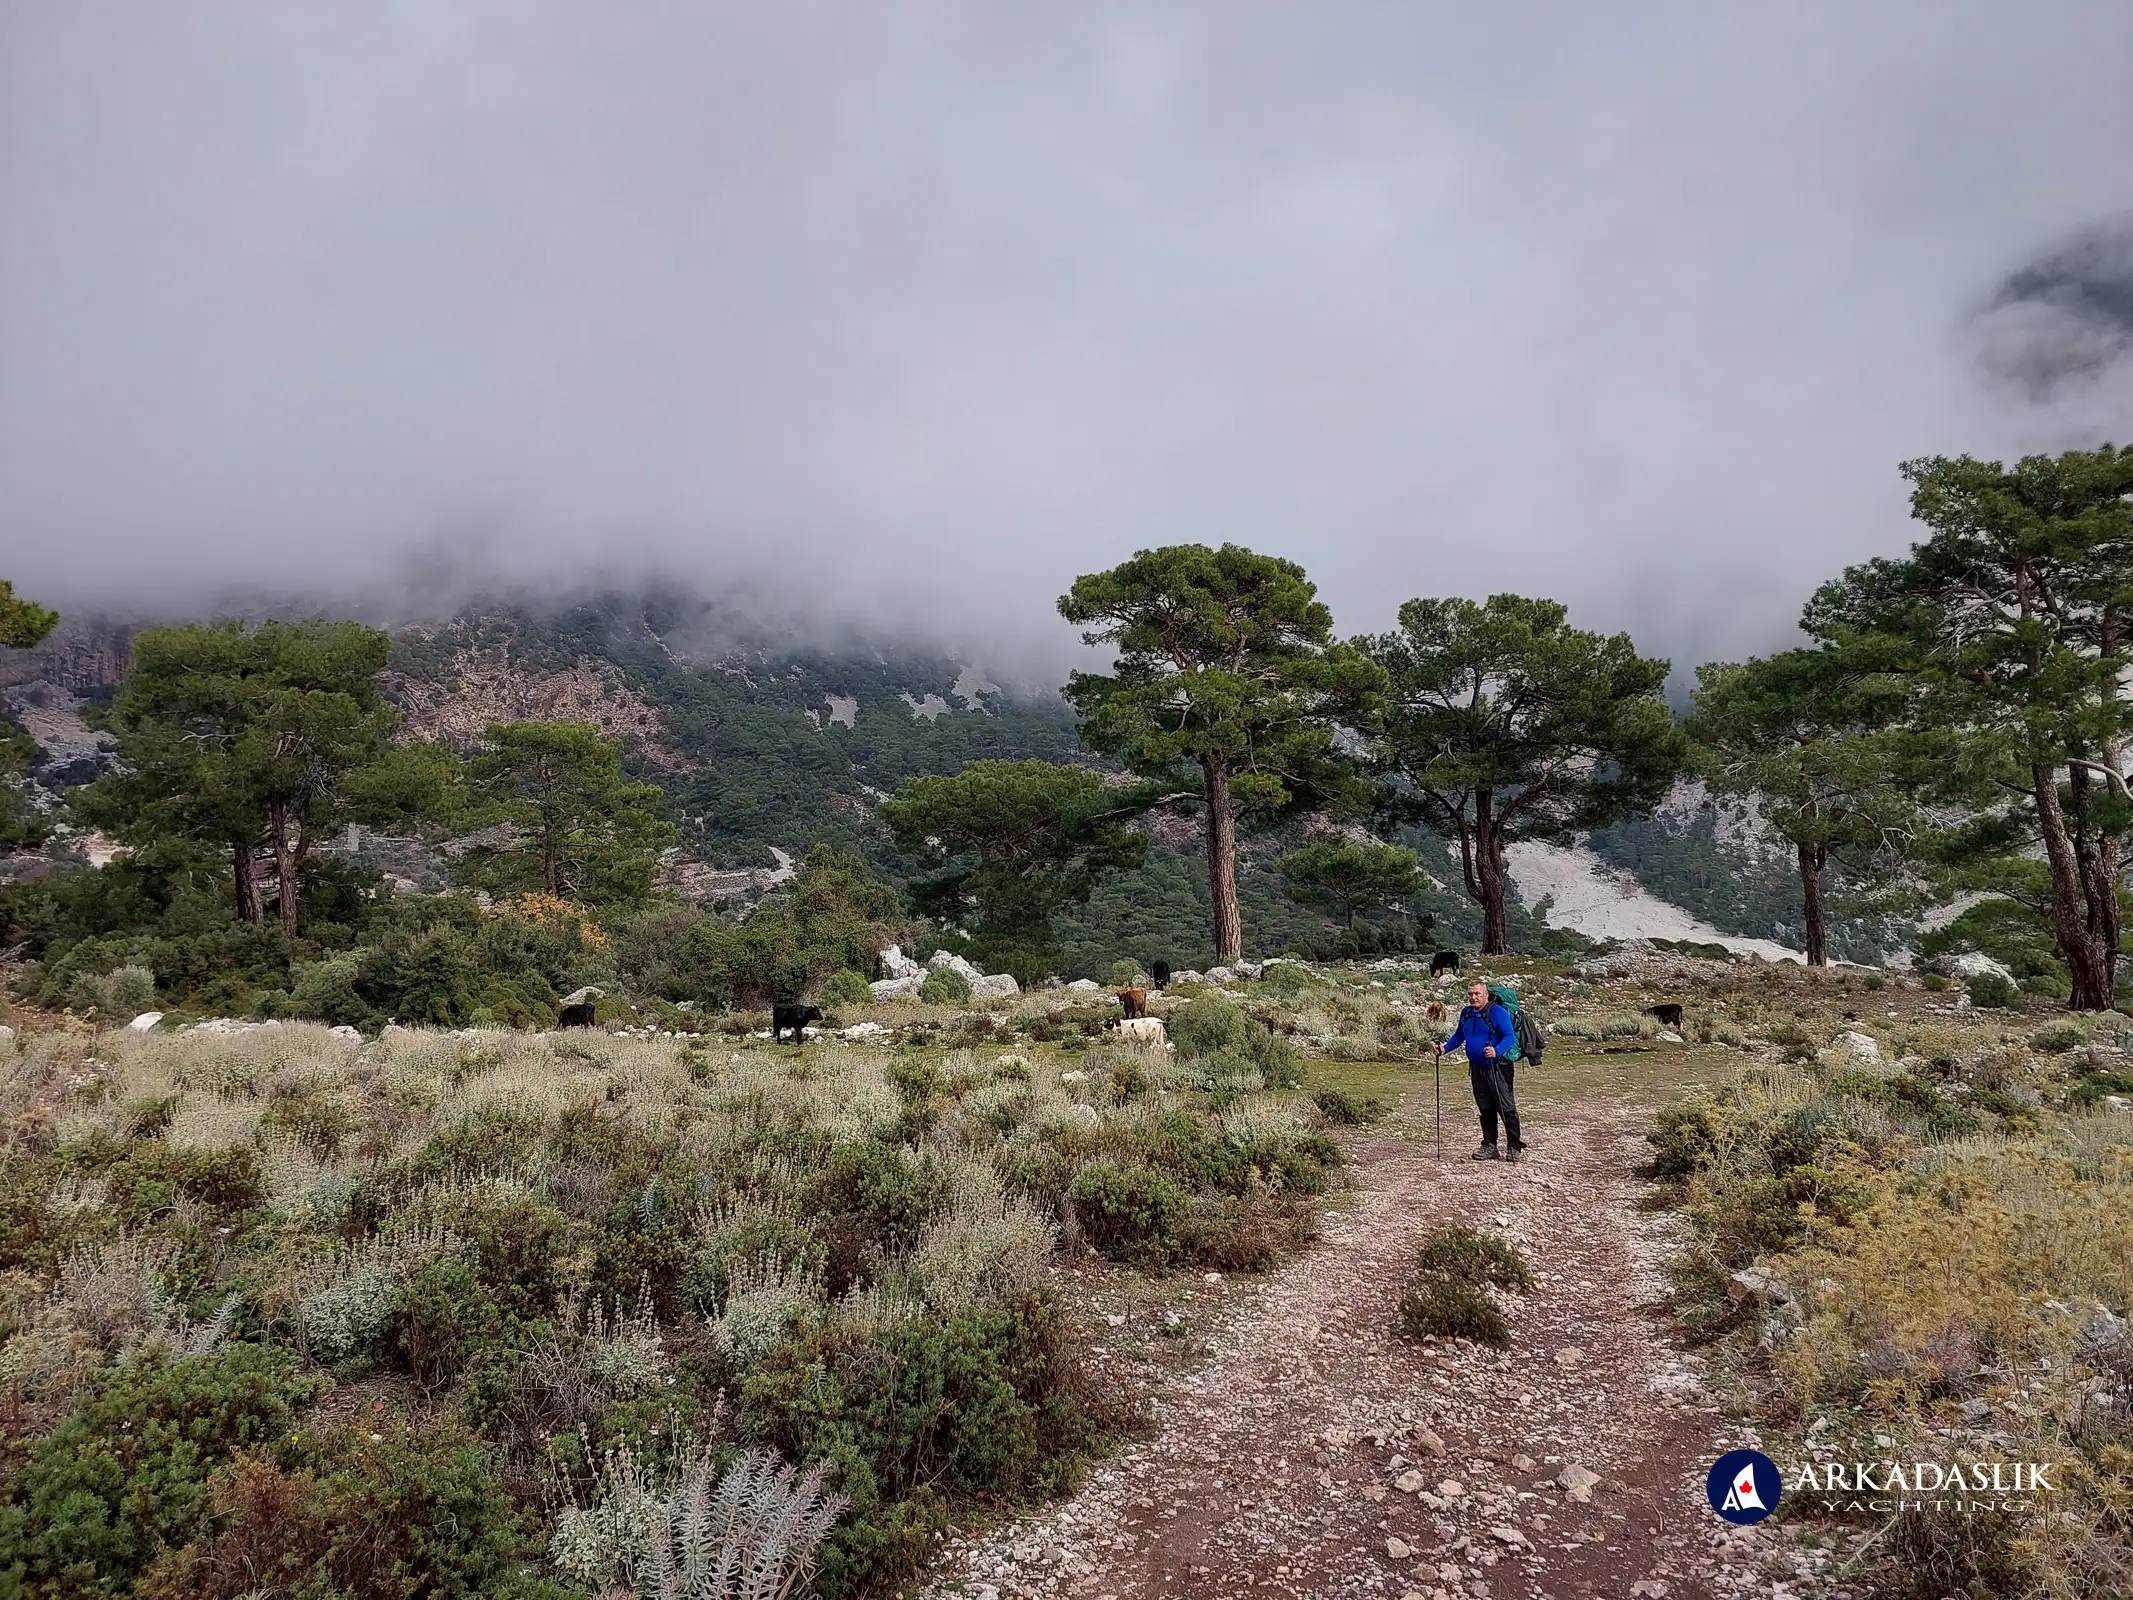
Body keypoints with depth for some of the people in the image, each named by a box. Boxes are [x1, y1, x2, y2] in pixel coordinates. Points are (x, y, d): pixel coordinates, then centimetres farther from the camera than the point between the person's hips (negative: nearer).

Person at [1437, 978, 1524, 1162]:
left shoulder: (1497, 1012, -13)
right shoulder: (1466, 1013, 10)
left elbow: (1510, 1037, -19)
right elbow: (1458, 1035, 22)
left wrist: (1497, 1051, -35)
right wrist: (1445, 1048, 6)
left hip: (1498, 1068, -7)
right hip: (1477, 1069, 7)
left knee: (1506, 1108, -5)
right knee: (1485, 1109, 12)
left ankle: (1515, 1148, 2)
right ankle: (1489, 1146, 20)